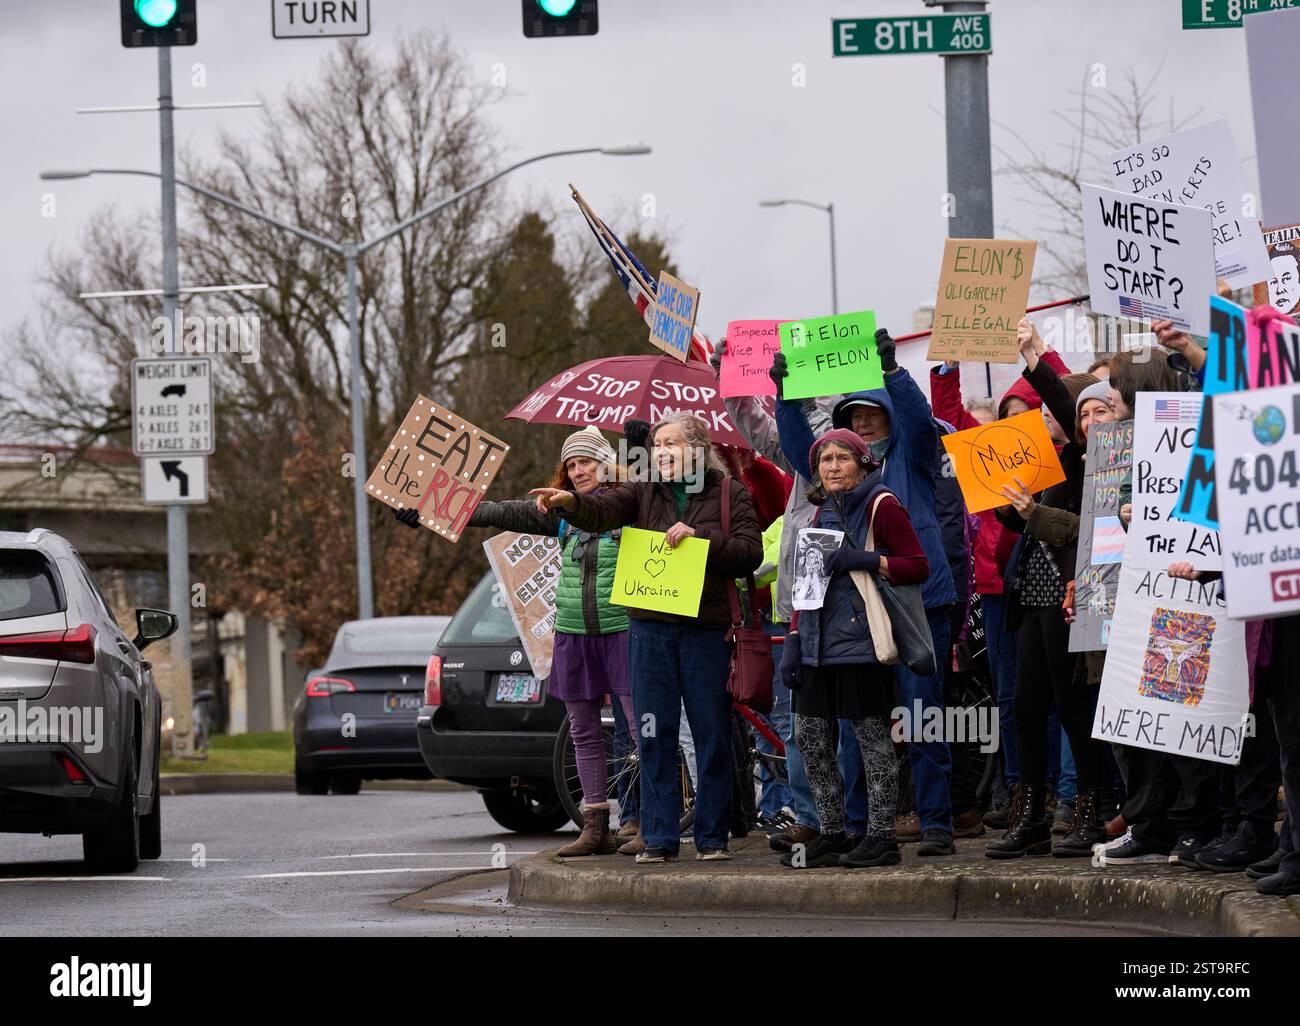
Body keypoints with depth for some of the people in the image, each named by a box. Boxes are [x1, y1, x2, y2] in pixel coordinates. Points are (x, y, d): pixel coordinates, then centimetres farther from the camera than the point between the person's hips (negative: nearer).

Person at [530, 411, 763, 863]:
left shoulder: (731, 495, 4)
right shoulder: (644, 493, 9)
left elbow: (751, 554, -5)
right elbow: (601, 511, -9)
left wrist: (698, 536, -16)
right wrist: (570, 502, -30)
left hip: (706, 628, -2)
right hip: (650, 627, 2)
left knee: (712, 735, 3)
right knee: (654, 736, 2)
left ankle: (713, 837, 11)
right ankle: (659, 838, 7)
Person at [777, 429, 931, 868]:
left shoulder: (881, 506, -3)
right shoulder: (823, 511, 19)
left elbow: (918, 567, -8)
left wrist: (863, 560, -19)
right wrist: (793, 641, 16)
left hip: (860, 638, -8)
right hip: (820, 643, 8)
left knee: (872, 735, -4)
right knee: (810, 735, 5)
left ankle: (881, 837, -1)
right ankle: (831, 835, 12)